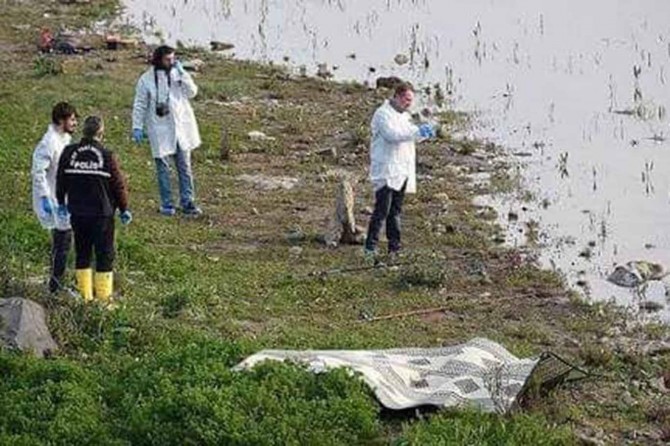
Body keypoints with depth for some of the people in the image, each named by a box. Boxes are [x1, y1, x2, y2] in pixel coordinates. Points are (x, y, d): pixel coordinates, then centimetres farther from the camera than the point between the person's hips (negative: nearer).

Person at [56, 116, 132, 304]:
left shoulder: (69, 153, -4)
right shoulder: (107, 156, -13)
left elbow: (61, 181, 9)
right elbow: (118, 184, -6)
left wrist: (61, 203, 25)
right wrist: (124, 209, 8)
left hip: (77, 213, 4)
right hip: (102, 213, -3)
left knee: (82, 253, 16)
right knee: (105, 254, 6)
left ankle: (85, 295, 20)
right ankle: (104, 297, 6)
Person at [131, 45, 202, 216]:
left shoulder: (178, 73, 2)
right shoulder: (146, 80, -5)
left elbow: (192, 92, -7)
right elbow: (140, 106, -1)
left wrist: (182, 73, -16)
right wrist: (137, 127, -5)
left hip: (181, 127, 3)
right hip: (160, 130, -3)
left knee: (185, 167, 6)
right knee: (163, 167, 3)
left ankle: (187, 202, 12)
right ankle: (167, 204, 12)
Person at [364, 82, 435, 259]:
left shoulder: (404, 115, 18)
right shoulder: (383, 114, -11)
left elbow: (412, 135, 22)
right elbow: (392, 134, -25)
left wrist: (424, 132, 0)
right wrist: (417, 132, -29)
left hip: (402, 172, 9)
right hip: (386, 171, -9)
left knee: (395, 211, 12)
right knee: (382, 210, -12)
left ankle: (394, 247, 16)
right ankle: (370, 247, -11)